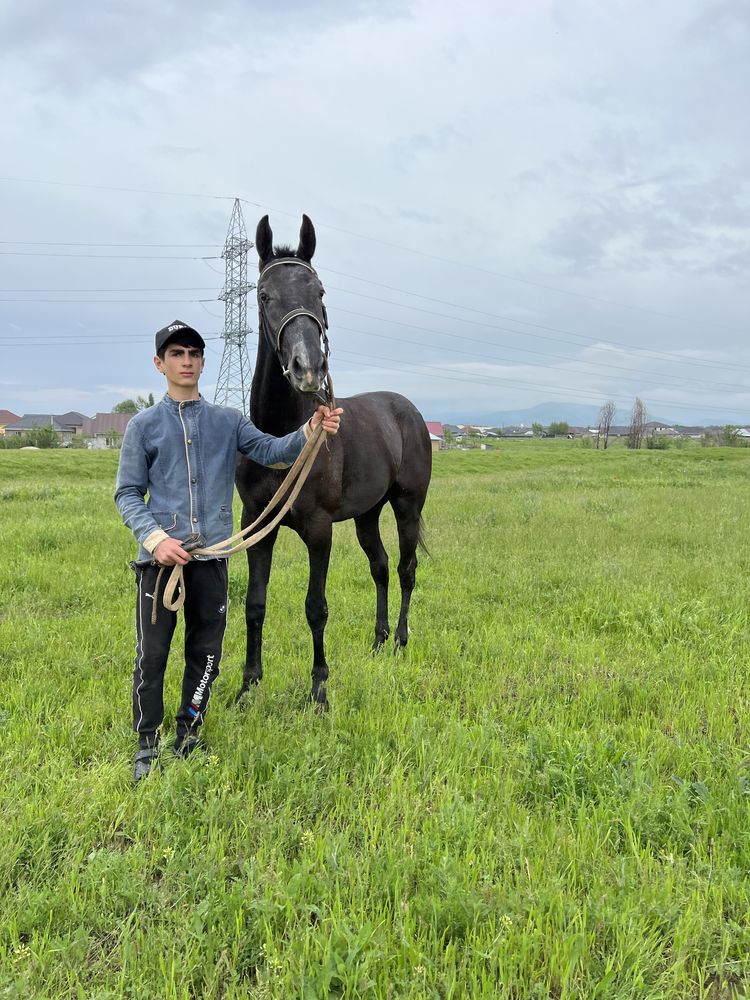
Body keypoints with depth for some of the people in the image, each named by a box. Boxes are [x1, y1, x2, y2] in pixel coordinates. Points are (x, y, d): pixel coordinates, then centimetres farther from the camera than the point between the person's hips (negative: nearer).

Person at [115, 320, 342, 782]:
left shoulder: (228, 421, 8)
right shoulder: (144, 425, 3)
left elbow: (271, 451, -3)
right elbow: (127, 493, 1)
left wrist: (310, 431, -22)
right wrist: (155, 538, -15)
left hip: (211, 555, 2)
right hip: (161, 555, -2)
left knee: (206, 652, 11)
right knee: (152, 653, 1)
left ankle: (189, 733, 29)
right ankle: (147, 744, 17)